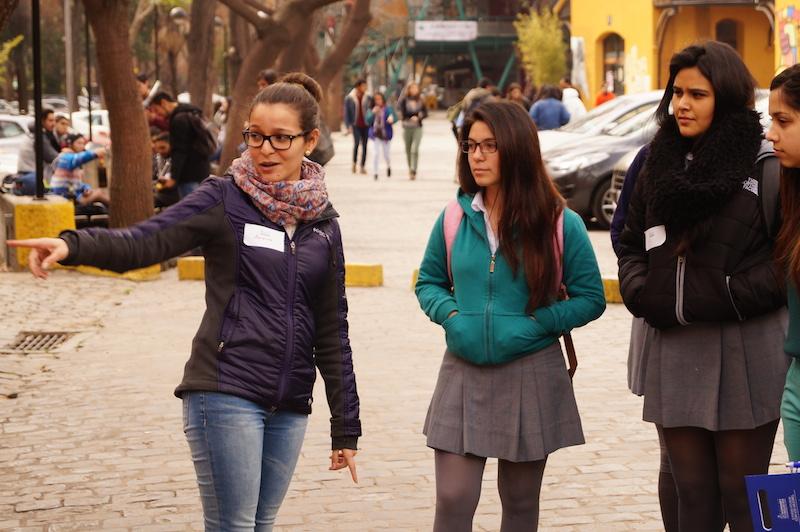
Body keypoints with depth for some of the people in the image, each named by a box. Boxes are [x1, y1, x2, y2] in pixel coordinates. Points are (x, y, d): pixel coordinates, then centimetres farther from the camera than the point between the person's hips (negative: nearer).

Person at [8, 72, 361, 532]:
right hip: (226, 392, -4)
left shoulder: (323, 221, 10)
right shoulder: (224, 200, -2)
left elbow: (332, 329, 14)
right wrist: (71, 245, -36)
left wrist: (346, 428, 14)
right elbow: (141, 244, -15)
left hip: (290, 405, 5)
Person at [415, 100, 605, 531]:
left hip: (531, 376, -1)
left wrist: (534, 324, -15)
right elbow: (428, 281, 13)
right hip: (463, 371, 1)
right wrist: (450, 315, -8)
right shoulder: (456, 217, 1)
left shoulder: (559, 223, -6)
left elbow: (590, 298, -2)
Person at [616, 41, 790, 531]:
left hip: (744, 355, -6)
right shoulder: (661, 164, 13)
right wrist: (639, 290, 3)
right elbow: (631, 242, 21)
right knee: (692, 492, 11)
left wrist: (735, 296, -16)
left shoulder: (764, 165, -8)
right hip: (673, 351, 6)